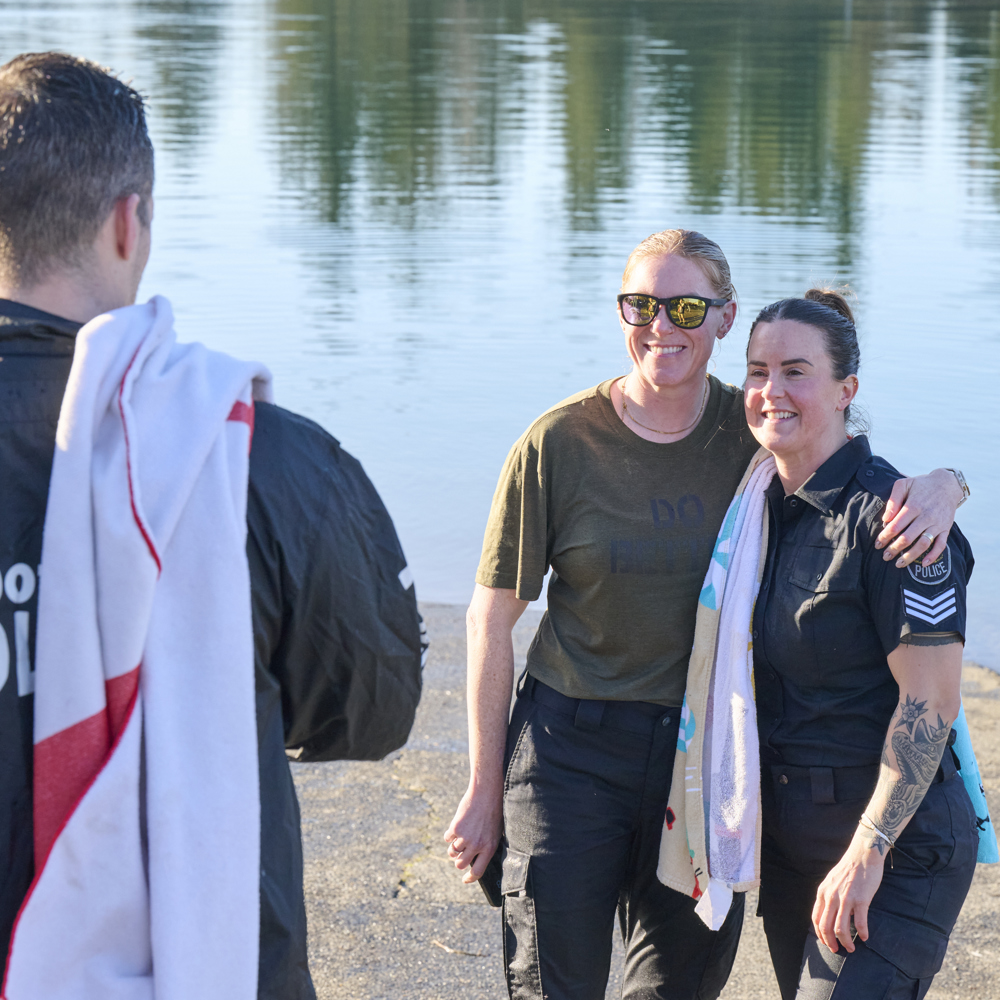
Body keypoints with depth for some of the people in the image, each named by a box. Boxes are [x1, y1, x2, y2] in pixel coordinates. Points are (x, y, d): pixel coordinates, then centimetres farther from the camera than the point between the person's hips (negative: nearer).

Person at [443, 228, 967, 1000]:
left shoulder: (754, 434, -2)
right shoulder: (560, 443, -8)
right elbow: (493, 618, -3)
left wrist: (939, 489, -19)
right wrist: (485, 788, -2)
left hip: (707, 756, 3)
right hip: (572, 754, -3)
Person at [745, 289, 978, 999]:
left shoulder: (890, 515, -17)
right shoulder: (766, 508, 8)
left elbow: (930, 702, -19)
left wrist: (866, 852, -21)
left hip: (896, 846, -8)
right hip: (788, 839, 8)